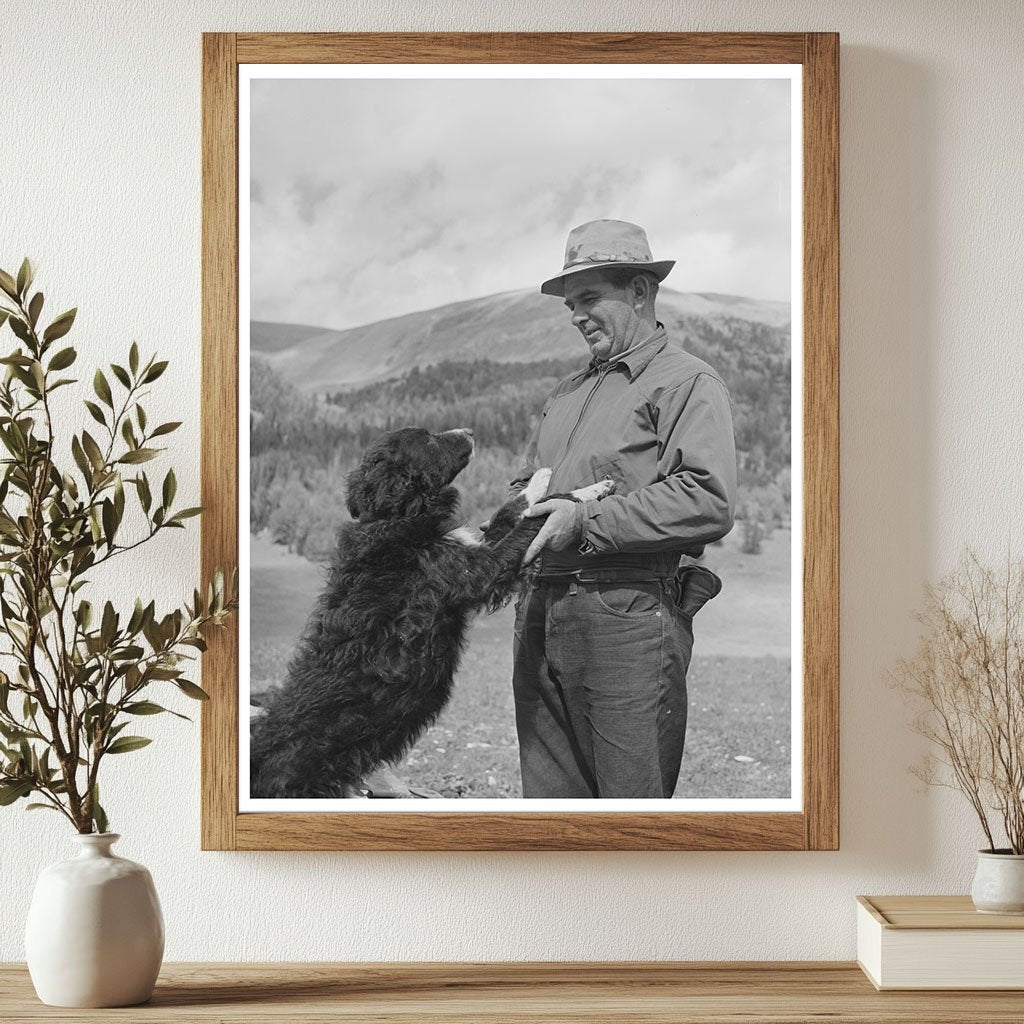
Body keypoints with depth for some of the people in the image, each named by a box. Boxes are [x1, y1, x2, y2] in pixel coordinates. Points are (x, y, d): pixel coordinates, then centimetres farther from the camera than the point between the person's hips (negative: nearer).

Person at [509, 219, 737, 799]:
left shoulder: (688, 383, -1)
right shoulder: (568, 394, 24)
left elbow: (709, 503, -15)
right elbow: (528, 484, 28)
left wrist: (588, 523, -16)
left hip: (628, 620, -7)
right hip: (541, 616, 8)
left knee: (631, 798, -5)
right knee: (548, 796, 10)